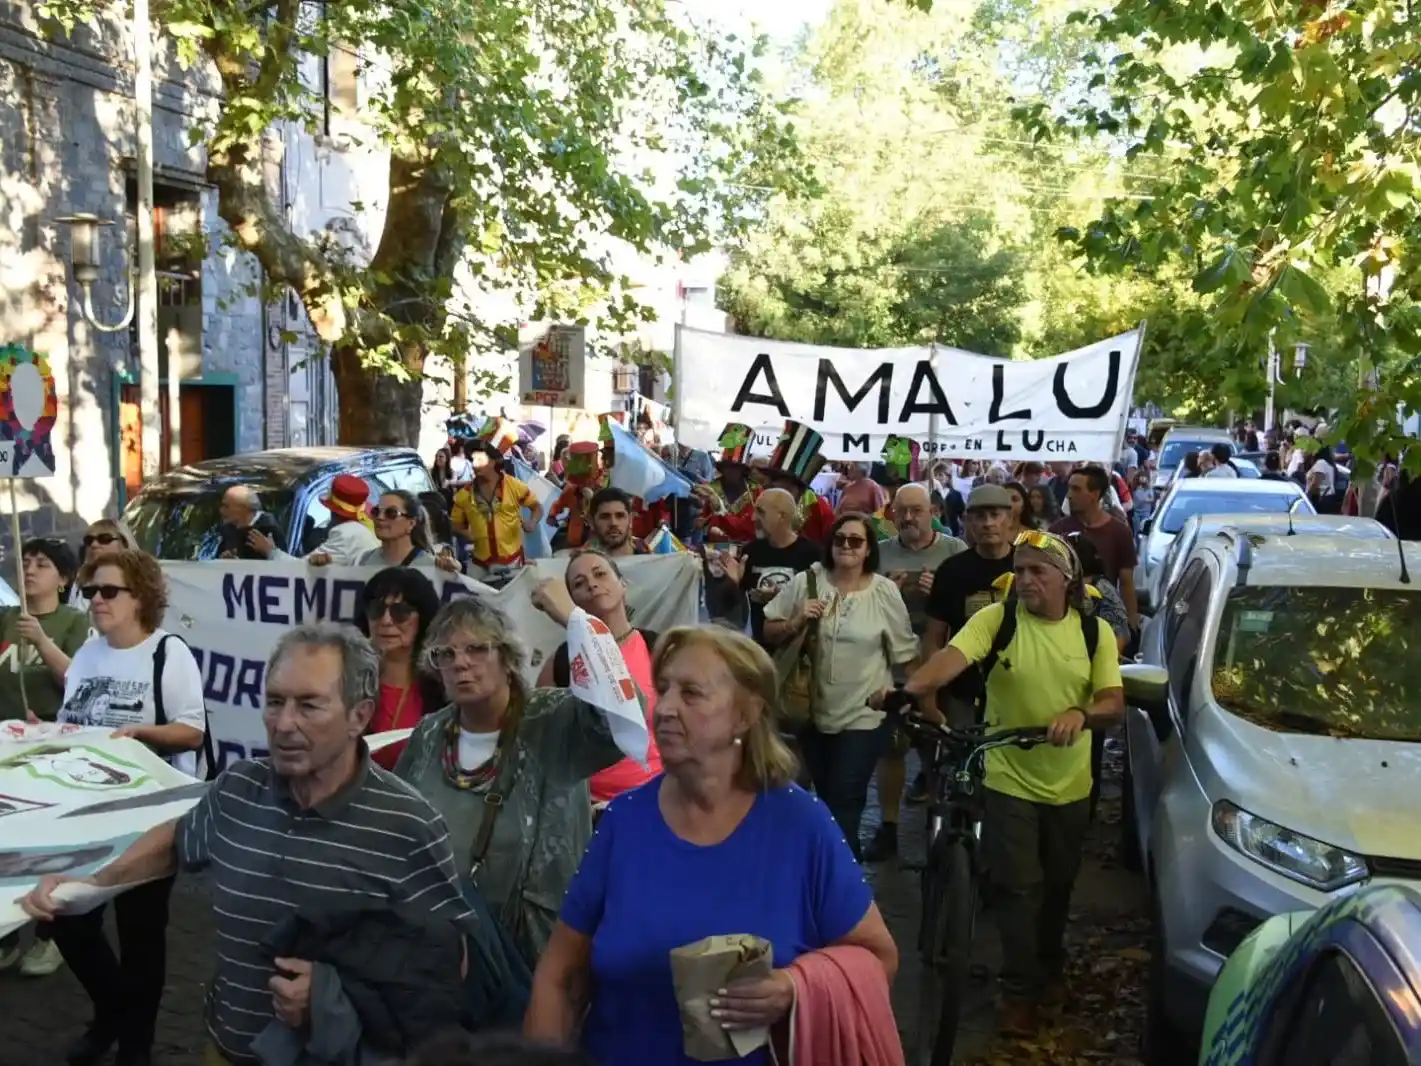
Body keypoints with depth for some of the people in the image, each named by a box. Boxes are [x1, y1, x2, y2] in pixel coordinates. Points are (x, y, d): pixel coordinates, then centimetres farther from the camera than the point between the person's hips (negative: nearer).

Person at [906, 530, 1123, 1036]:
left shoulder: (1095, 631, -3)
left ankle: (1050, 968, 41)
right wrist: (914, 687, -48)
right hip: (1009, 781, -3)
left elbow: (1114, 704, -8)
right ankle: (1020, 990, 13)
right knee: (1018, 887, -2)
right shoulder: (997, 618, -11)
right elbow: (954, 656, -28)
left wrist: (1081, 714, -31)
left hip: (1069, 786, 3)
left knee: (1058, 885, 19)